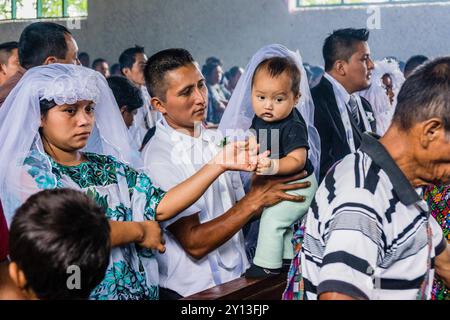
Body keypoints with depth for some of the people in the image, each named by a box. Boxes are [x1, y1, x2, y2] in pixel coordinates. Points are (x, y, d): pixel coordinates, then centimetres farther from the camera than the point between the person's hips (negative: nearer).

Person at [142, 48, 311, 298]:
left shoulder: (216, 140, 8)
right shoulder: (159, 159, -15)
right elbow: (194, 243, -18)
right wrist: (255, 200, -19)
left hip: (239, 277, 6)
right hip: (195, 290, -6)